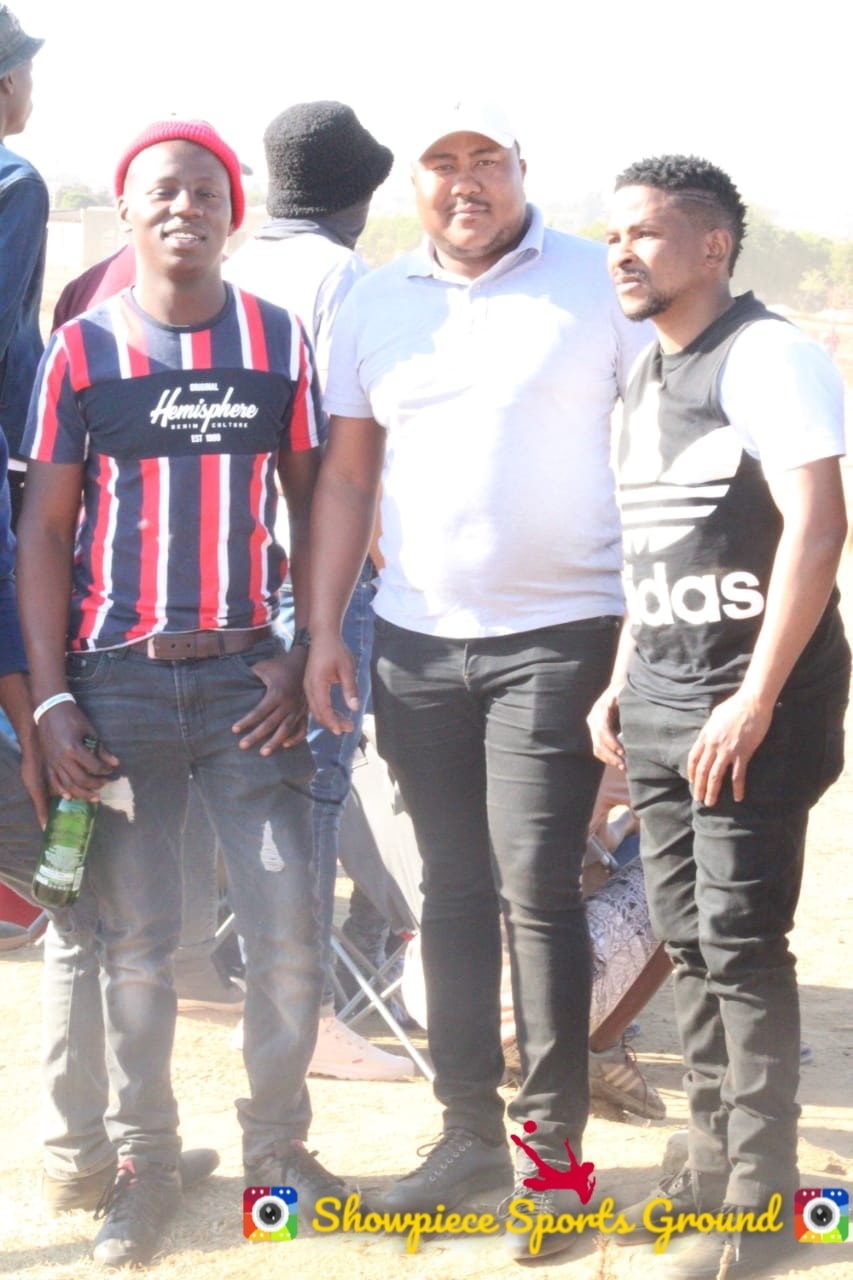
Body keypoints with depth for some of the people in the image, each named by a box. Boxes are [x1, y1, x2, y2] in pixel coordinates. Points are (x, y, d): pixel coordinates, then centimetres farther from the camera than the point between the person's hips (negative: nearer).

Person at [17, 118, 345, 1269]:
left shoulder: (278, 341, 5)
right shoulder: (83, 349, 2)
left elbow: (313, 504, 9)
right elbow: (46, 528, 3)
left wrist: (305, 656, -2)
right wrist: (49, 699, -4)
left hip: (243, 674, 1)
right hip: (116, 681, -1)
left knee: (288, 925, -2)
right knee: (134, 939, 5)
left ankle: (278, 1149, 18)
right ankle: (145, 1160, 21)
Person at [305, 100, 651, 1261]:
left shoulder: (600, 285, -3)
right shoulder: (374, 306, 9)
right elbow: (346, 476, 12)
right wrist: (323, 628, 6)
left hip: (557, 634, -4)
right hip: (416, 643, 4)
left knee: (536, 890, -5)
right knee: (453, 891, 10)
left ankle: (553, 1148, 7)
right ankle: (470, 1129, 21)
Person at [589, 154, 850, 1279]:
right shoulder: (648, 375, 16)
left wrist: (756, 700, -23)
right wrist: (621, 682, 18)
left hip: (749, 698, -8)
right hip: (660, 698, 8)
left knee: (741, 944, -6)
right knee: (688, 941, 11)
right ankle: (715, 1164, 22)